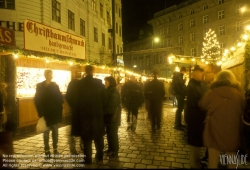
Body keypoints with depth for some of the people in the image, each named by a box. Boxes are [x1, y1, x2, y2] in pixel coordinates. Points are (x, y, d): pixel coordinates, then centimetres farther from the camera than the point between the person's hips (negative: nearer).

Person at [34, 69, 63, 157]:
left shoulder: (55, 85, 3)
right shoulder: (40, 86, -2)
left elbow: (59, 98, 2)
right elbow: (37, 100, -4)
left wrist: (59, 110, -7)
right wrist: (41, 112, -10)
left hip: (55, 113, 2)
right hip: (46, 113, -2)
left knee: (55, 131, 10)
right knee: (46, 132, 7)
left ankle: (55, 149, 23)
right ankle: (47, 150, 18)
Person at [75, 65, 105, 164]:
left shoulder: (80, 83, -7)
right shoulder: (99, 82, -7)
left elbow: (77, 99, -4)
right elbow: (104, 97, -5)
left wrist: (79, 111, 9)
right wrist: (101, 109, 8)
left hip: (84, 113, -1)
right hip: (97, 113, 1)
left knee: (86, 137, 10)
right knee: (98, 135, 16)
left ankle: (88, 159, 16)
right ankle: (99, 156, 28)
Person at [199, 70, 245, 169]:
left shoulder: (212, 92, -11)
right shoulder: (239, 93, -6)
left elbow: (202, 105, 5)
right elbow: (243, 111, 9)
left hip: (214, 131, -2)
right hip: (232, 133, 2)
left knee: (213, 160, 13)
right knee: (232, 160, 18)